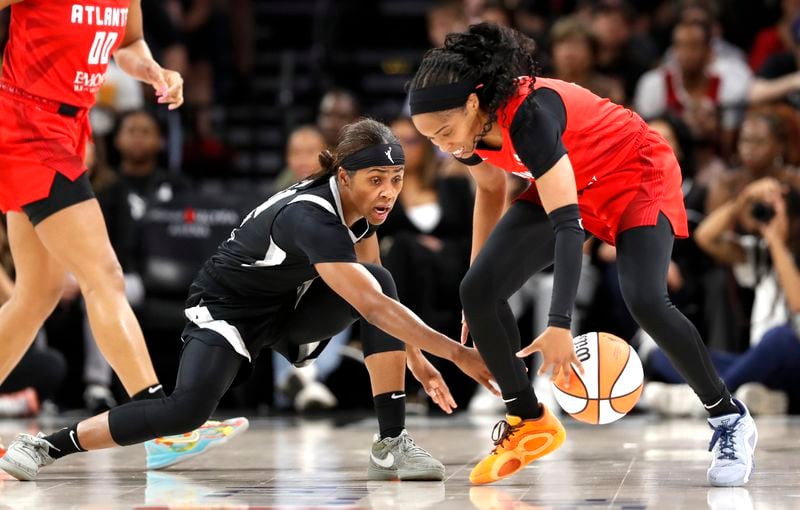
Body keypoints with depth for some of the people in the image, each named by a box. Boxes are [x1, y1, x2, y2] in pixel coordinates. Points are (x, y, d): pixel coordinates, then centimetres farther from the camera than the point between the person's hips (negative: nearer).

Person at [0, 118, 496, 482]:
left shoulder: (360, 203, -9)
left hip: (289, 305, 8)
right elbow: (371, 306, -42)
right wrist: (456, 352, -42)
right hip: (227, 306, -8)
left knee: (382, 280, -16)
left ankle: (391, 445, -14)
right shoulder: (312, 218, -35)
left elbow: (379, 294, 7)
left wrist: (414, 357, 3)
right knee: (187, 410, -31)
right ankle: (46, 446, -14)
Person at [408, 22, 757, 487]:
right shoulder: (469, 124, -15)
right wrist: (480, 279, 12)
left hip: (636, 177, -7)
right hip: (570, 186, 7)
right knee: (478, 291, -9)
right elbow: (490, 190, 7)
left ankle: (730, 419, -7)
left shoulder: (527, 114, -38)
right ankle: (529, 423, 8)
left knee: (645, 300, -28)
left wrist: (559, 326, -49)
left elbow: (567, 224, -42)